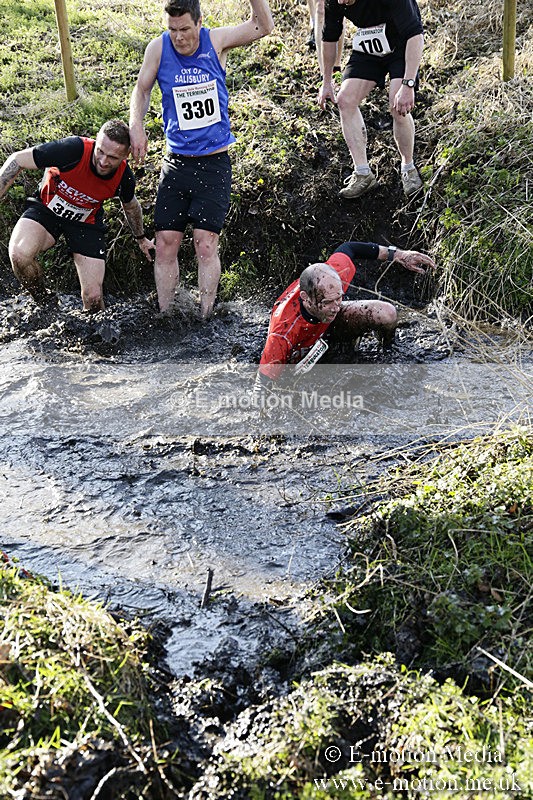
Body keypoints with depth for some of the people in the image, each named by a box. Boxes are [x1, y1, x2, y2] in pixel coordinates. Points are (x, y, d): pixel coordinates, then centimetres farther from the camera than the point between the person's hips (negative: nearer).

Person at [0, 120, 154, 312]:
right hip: (46, 208, -2)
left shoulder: (125, 178, -19)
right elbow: (17, 160, -20)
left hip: (87, 222, 2)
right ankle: (47, 304, -6)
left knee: (93, 298, -10)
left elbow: (131, 206, 8)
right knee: (19, 254, -33)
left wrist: (141, 238, 23)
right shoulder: (73, 149, -31)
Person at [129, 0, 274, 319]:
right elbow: (142, 90, 11)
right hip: (176, 162, 2)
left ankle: (204, 320, -1)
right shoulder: (159, 48, 0)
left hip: (214, 163, -2)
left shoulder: (216, 41, -2)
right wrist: (136, 126, -5)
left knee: (206, 244, -8)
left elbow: (264, 26, 3)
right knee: (165, 243, 0)